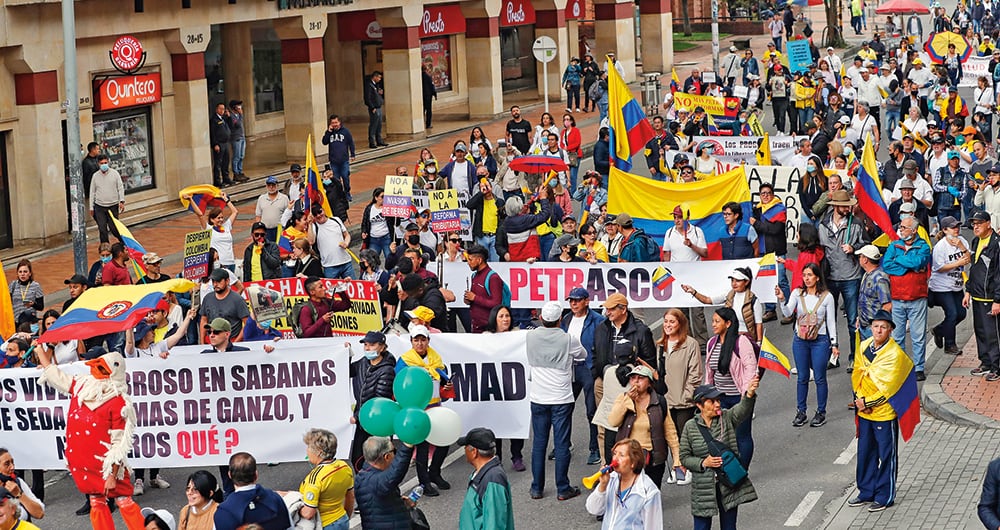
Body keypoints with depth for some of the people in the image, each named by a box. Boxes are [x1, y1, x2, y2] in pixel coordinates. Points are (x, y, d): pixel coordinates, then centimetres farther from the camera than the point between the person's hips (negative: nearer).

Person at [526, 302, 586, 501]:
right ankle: (563, 489, 8)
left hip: (538, 398, 2)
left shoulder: (531, 337, -5)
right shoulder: (568, 340, -12)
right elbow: (583, 355, 8)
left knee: (538, 443, 10)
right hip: (561, 399, -2)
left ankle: (537, 488, 14)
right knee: (561, 444, 3)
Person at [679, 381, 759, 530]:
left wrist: (750, 393, -46)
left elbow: (743, 409, -25)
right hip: (704, 488, -1)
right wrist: (703, 463, -16)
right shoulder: (690, 427, -4)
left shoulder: (727, 418, -3)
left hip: (730, 484, 1)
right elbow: (684, 457, 1)